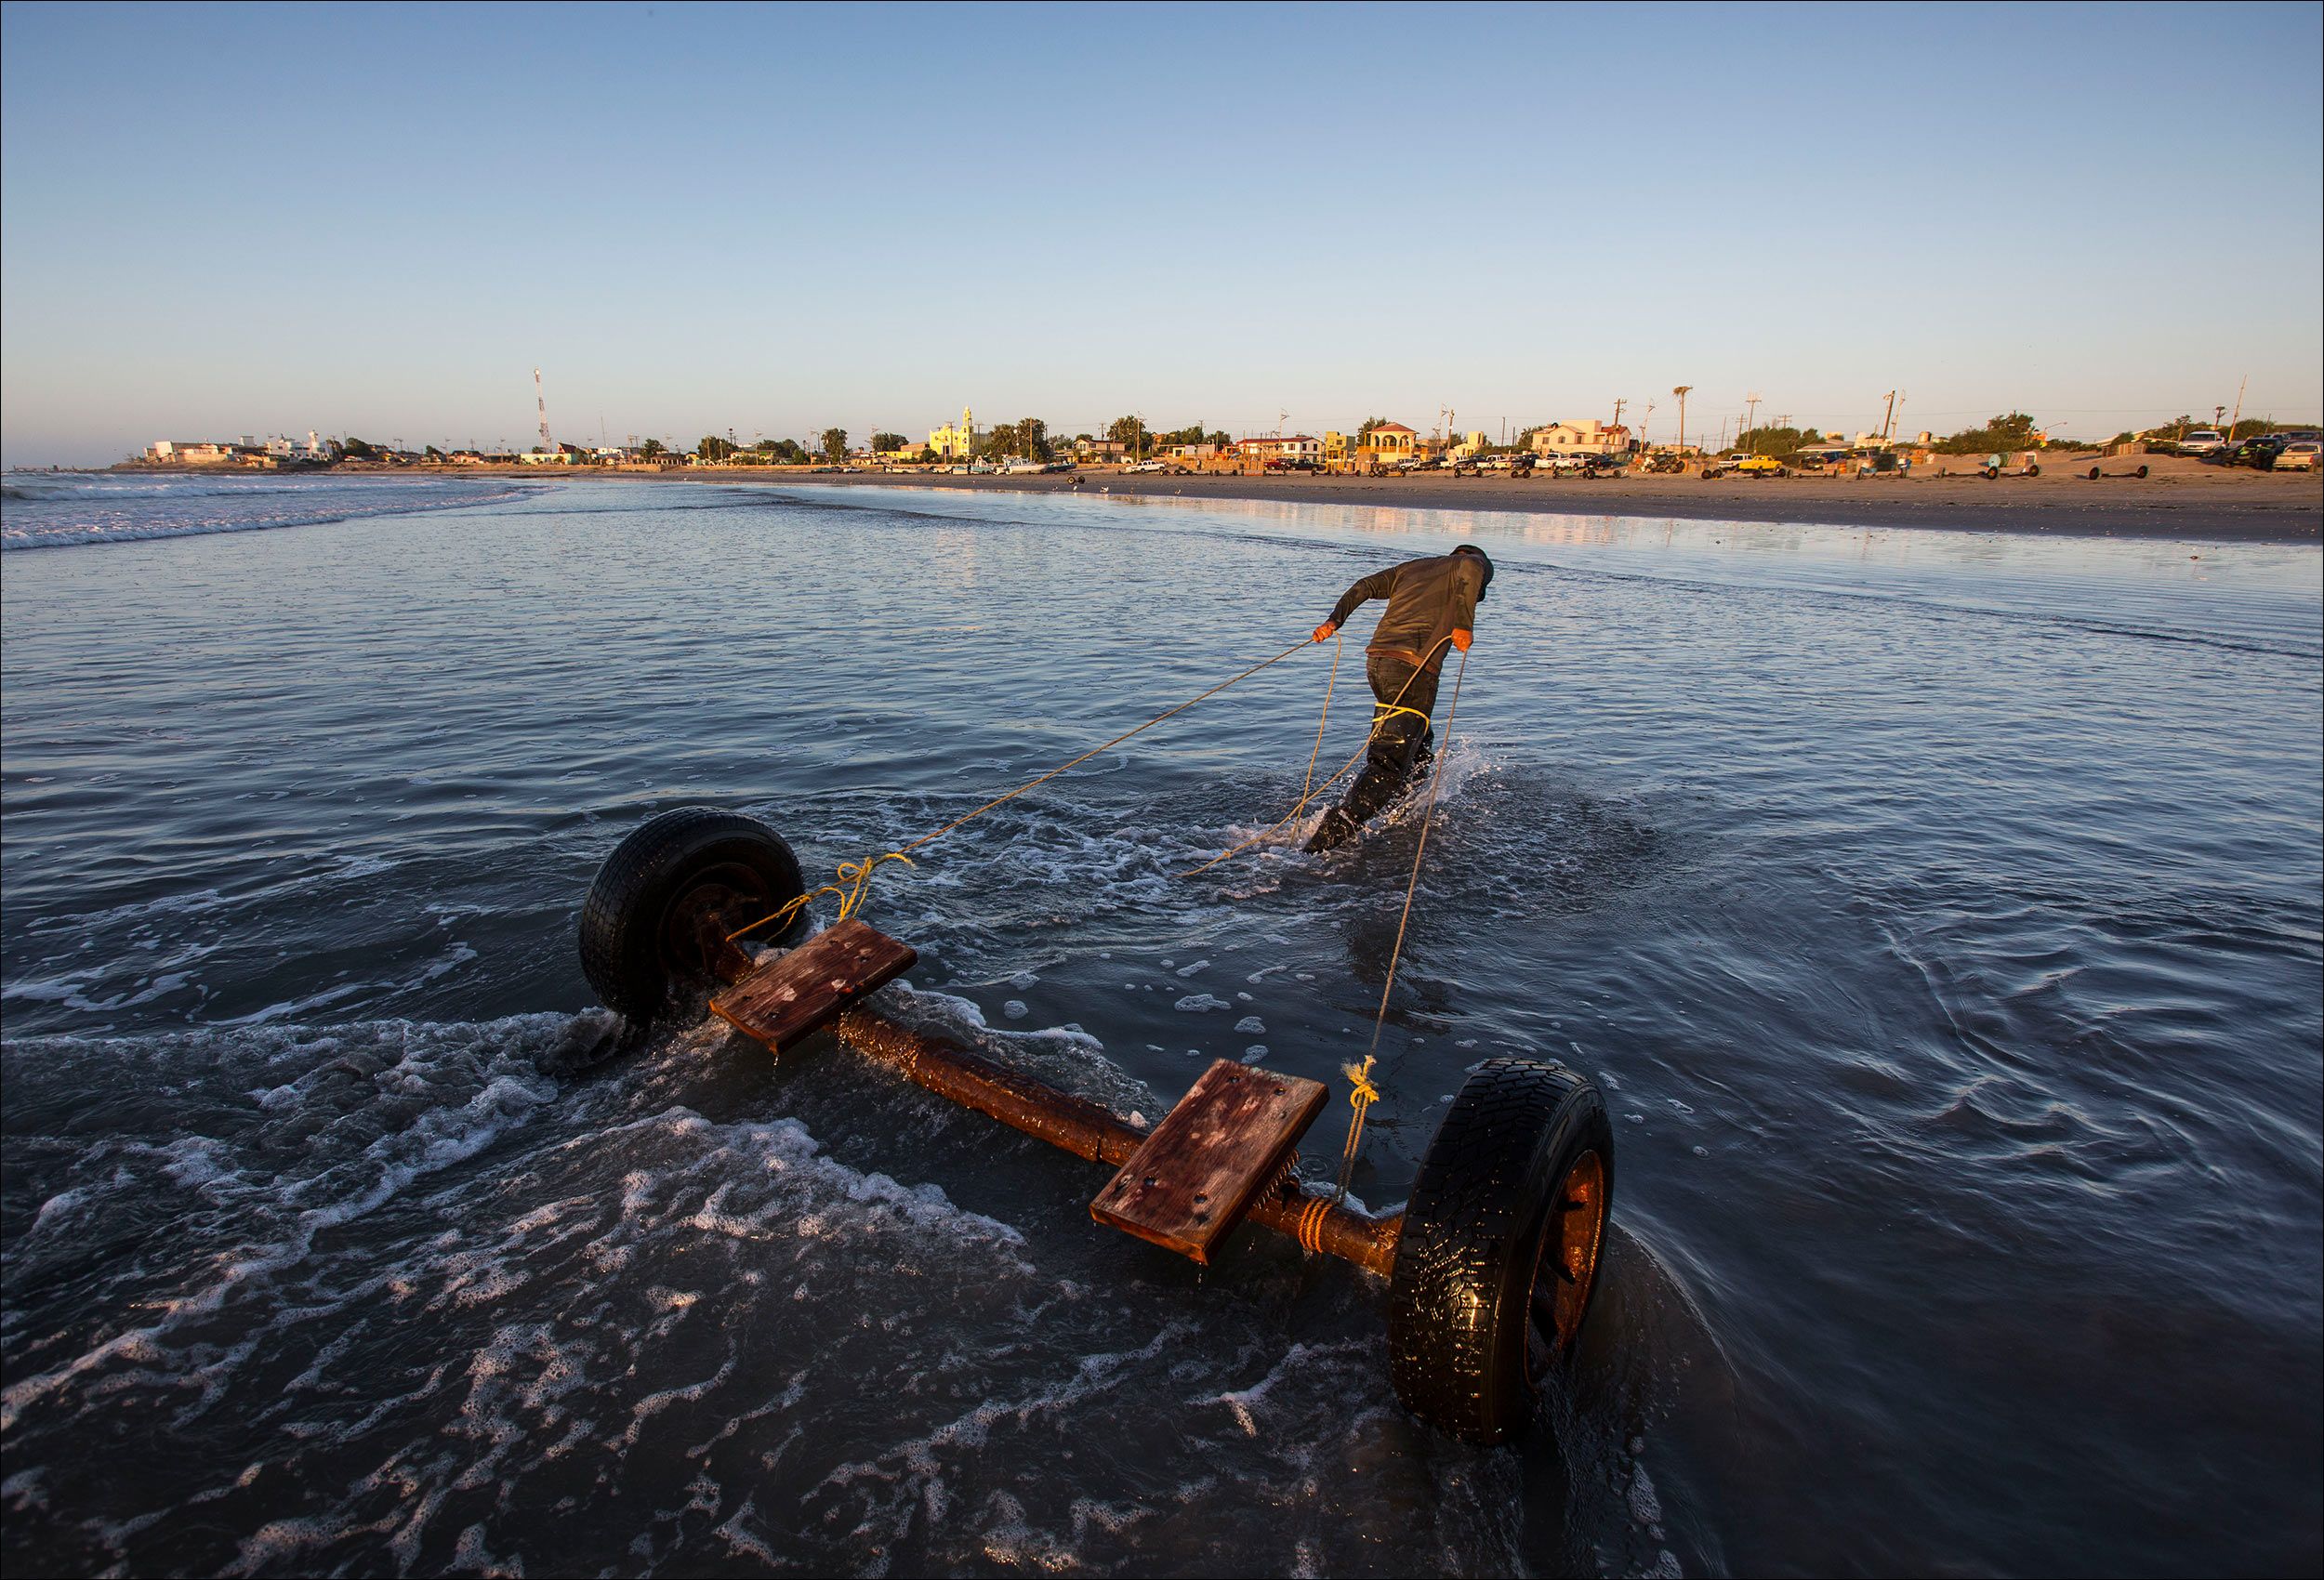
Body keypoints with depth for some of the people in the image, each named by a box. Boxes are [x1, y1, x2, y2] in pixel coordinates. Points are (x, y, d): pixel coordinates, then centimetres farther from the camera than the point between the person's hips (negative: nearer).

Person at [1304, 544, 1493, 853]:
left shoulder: (1411, 567, 30)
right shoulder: (1479, 563, 14)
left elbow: (1365, 587, 17)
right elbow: (1470, 568, -12)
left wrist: (1335, 621, 7)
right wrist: (1464, 625, -12)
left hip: (1377, 659, 7)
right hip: (1413, 667, -7)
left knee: (1419, 740, 29)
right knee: (1389, 765, -11)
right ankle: (1328, 837, -25)